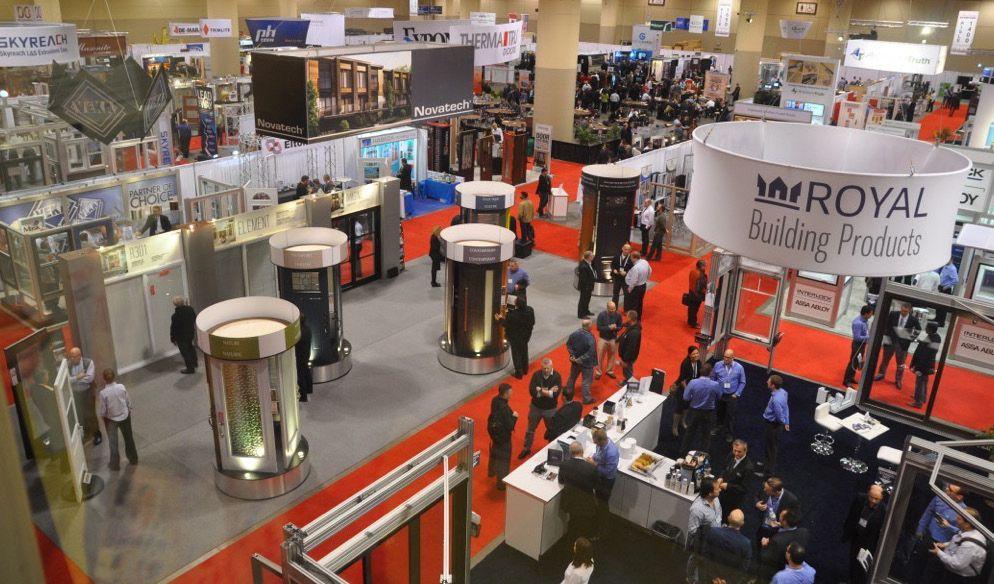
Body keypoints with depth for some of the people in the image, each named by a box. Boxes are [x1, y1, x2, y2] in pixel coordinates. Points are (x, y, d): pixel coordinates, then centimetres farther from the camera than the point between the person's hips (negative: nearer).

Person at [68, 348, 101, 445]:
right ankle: (85, 433, 38)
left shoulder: (88, 362, -17)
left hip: (87, 392, -3)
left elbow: (89, 378, -25)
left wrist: (73, 380, -19)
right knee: (80, 414, 18)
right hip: (75, 393, 3)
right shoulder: (68, 365, -9)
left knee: (91, 414, 7)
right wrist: (78, 377, -28)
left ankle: (97, 434, 23)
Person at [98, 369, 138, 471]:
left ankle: (115, 464, 28)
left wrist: (102, 415, 5)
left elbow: (101, 412, -18)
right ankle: (133, 459, 37)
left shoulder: (103, 393, -26)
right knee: (129, 439, 22)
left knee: (113, 442, 15)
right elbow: (128, 401, -4)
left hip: (111, 419, -2)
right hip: (125, 416, 3)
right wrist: (129, 410, 15)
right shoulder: (121, 387, -19)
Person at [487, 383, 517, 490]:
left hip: (493, 431, 9)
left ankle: (491, 471, 54)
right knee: (504, 459, 8)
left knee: (494, 451, 31)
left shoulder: (495, 400, -10)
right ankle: (502, 482, 20)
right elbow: (509, 426, -29)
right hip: (503, 435, -8)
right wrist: (514, 416, -15)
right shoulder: (504, 408, -35)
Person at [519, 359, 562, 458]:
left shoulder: (557, 376, -18)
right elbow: (532, 391, -22)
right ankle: (526, 448, 34)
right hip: (535, 407, 2)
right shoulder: (536, 375, -14)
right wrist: (549, 391, -27)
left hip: (550, 409, -2)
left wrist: (540, 391, -23)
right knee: (530, 429, 16)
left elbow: (556, 394, -28)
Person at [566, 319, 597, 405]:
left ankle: (568, 392, 45)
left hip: (575, 360, 6)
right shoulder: (590, 338, -30)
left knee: (572, 377, 26)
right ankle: (587, 399, 27)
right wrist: (580, 360, -18)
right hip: (586, 363, -6)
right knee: (586, 381, 12)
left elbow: (568, 344, 0)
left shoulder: (575, 333, -11)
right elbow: (590, 353, -29)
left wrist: (572, 355, 0)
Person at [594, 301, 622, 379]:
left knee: (612, 355, 16)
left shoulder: (618, 315, -11)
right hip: (603, 338, -2)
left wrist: (615, 328, -23)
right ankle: (598, 372, 22)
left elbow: (620, 327, 0)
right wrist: (609, 327, -27)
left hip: (613, 339, 2)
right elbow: (598, 327, -16)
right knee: (600, 356, 5)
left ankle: (610, 371, 35)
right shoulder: (602, 315, -18)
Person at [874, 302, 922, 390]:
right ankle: (881, 374, 33)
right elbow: (886, 324, -1)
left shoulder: (913, 319, -11)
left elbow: (918, 329, 6)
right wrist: (886, 335, -8)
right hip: (890, 340, 1)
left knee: (901, 363, 9)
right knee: (885, 358, 16)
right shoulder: (893, 314, -10)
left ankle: (898, 380, 22)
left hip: (903, 344, -1)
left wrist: (912, 337, -5)